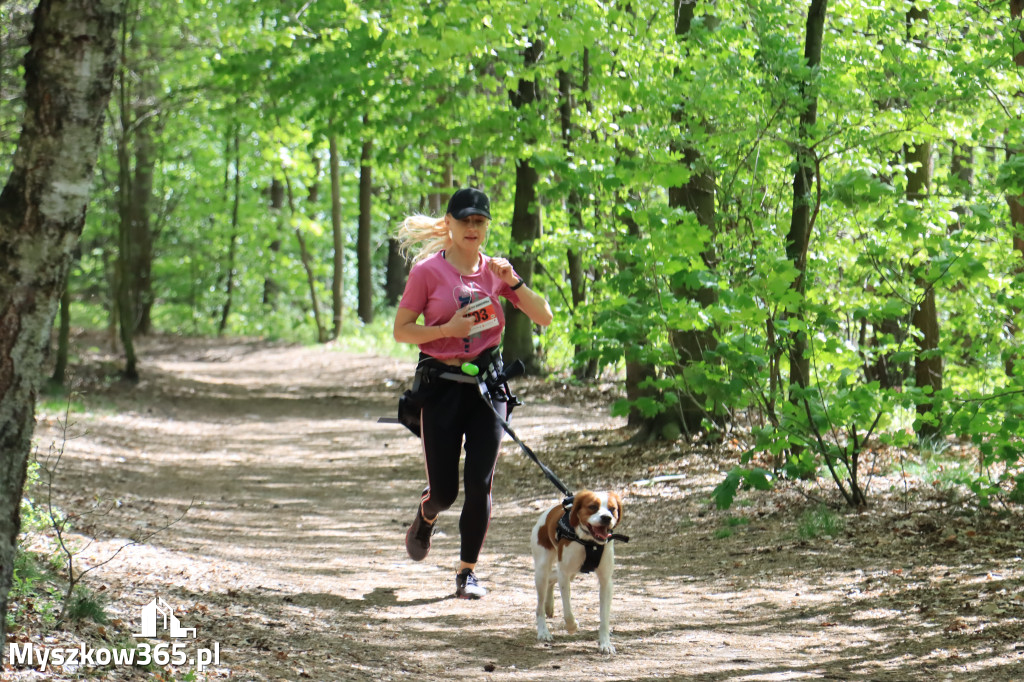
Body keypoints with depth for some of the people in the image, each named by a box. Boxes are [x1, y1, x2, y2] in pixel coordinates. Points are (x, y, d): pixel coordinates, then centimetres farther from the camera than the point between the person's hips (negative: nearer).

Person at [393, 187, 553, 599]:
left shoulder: (495, 270, 6)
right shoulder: (428, 271, -4)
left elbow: (543, 318, 3)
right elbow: (401, 331, -3)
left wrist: (514, 281, -11)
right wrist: (448, 329, -17)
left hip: (487, 382, 2)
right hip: (441, 383, -2)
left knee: (480, 484, -6)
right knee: (444, 491, 2)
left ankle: (468, 572, 7)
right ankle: (425, 519, 38)